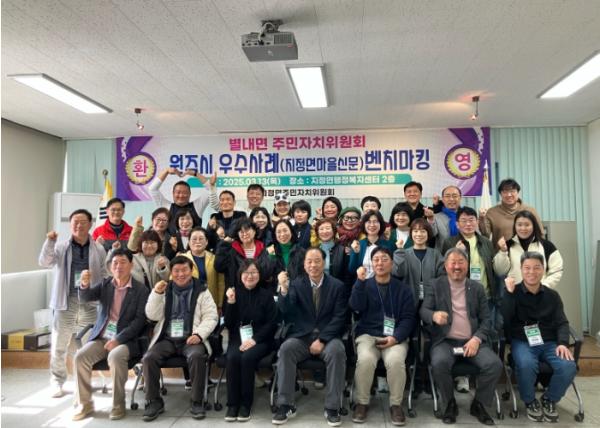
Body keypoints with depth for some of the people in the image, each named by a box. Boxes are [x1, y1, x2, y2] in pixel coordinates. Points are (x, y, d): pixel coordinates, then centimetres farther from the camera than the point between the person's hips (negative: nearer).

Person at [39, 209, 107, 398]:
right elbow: (44, 262, -9)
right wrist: (49, 242, -23)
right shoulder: (61, 247, 6)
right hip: (65, 301, 0)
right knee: (59, 345, 3)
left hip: (90, 302, 0)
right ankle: (57, 381, 18)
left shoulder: (98, 249, 5)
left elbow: (105, 275, 4)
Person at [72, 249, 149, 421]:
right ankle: (84, 403, -3)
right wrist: (85, 285, -27)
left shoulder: (141, 290, -3)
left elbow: (140, 320, -9)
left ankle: (118, 404, -14)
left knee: (115, 357, -32)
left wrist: (118, 339, -18)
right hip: (101, 337, 4)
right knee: (80, 356, -19)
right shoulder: (105, 284, 11)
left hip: (126, 340, -4)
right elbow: (86, 297, -4)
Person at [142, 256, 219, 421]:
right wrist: (157, 294, -8)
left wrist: (199, 334, -16)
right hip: (167, 339, 3)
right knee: (148, 358, -23)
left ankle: (197, 402, -16)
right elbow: (152, 316, 6)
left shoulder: (201, 291, 7)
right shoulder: (165, 290, 14)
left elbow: (211, 317, 1)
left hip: (191, 339, -2)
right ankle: (154, 401, -5)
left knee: (197, 356, -33)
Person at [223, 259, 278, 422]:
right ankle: (232, 403, -14)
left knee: (247, 357, -31)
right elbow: (229, 324, 2)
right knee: (233, 357, -29)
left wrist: (254, 339, -17)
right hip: (238, 338, 2)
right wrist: (230, 303, -13)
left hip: (260, 340, -2)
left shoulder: (266, 295, 2)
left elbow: (272, 323, -4)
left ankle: (246, 403, -14)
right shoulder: (234, 293, 8)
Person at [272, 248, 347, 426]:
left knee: (337, 351, -31)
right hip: (301, 336, 1)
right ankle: (285, 405, -16)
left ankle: (332, 407, -18)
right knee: (285, 349, -28)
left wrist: (322, 340, -15)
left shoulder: (337, 285, 2)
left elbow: (339, 318, -4)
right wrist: (284, 289, -25)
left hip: (328, 336, -1)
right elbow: (286, 313, -7)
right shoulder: (296, 284, 5)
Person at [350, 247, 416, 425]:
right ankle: (362, 402, -7)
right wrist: (360, 281, -16)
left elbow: (409, 317, 2)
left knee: (396, 361, -31)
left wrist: (396, 337, -13)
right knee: (365, 360, -31)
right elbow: (356, 307, -7)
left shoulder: (402, 288, 8)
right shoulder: (364, 285, 10)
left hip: (395, 336, 0)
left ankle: (396, 404, -7)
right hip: (368, 334, 0)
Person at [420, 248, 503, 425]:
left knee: (495, 364, -23)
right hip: (445, 341, -2)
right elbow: (423, 311, -4)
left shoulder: (477, 288, 11)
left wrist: (477, 339, -12)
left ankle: (478, 404, 3)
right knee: (439, 363, -32)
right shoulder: (436, 286, 6)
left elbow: (486, 319, 7)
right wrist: (434, 315, -29)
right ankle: (450, 404, -4)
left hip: (472, 341, 2)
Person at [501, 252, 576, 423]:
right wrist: (509, 293, -16)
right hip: (522, 342, -3)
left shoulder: (552, 295, 11)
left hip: (549, 342, 3)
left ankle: (549, 399, 6)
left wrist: (563, 343, -11)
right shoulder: (513, 293, 1)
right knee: (526, 365, -35)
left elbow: (562, 322, 8)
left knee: (569, 367, -26)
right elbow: (504, 320, -11)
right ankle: (530, 401, -1)